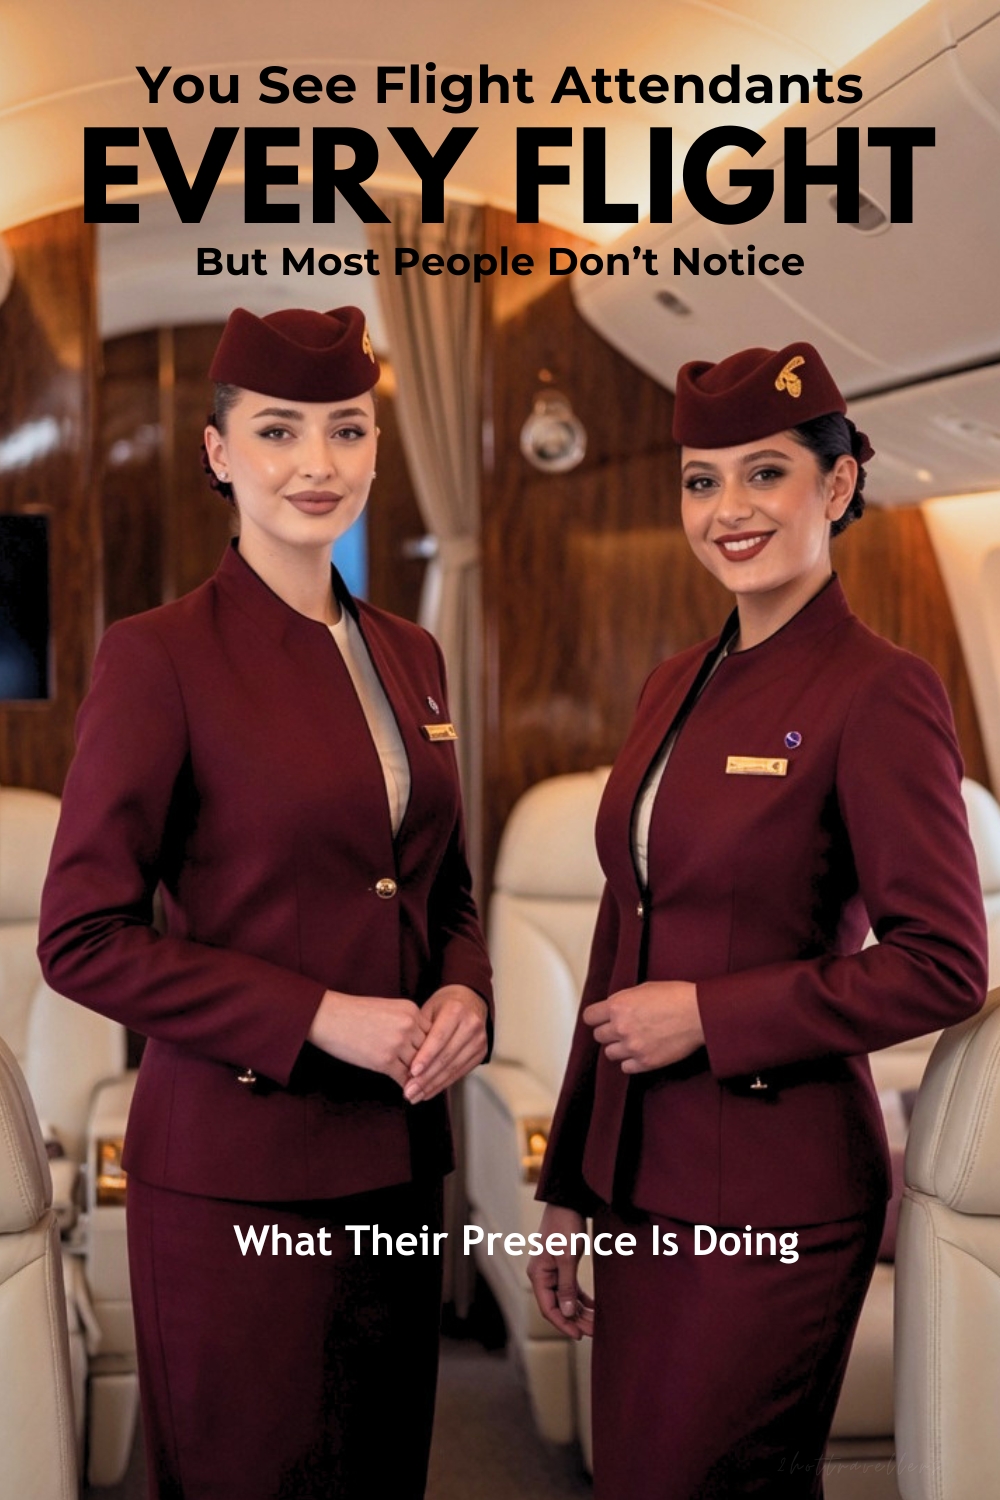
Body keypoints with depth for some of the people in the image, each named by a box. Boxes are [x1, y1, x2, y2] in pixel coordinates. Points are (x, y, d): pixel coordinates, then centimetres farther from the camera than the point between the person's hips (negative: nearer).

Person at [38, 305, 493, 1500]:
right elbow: (82, 938, -12)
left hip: (396, 1159, 6)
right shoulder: (159, 657, -9)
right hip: (235, 1167, -6)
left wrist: (463, 995, -3)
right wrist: (319, 1017, -17)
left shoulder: (408, 657, 11)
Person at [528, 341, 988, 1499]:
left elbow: (942, 966, -15)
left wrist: (708, 1014, -17)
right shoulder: (676, 686, 10)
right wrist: (568, 1185, 15)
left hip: (774, 1197, -7)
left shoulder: (880, 694, -12)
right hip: (645, 1185, 7)